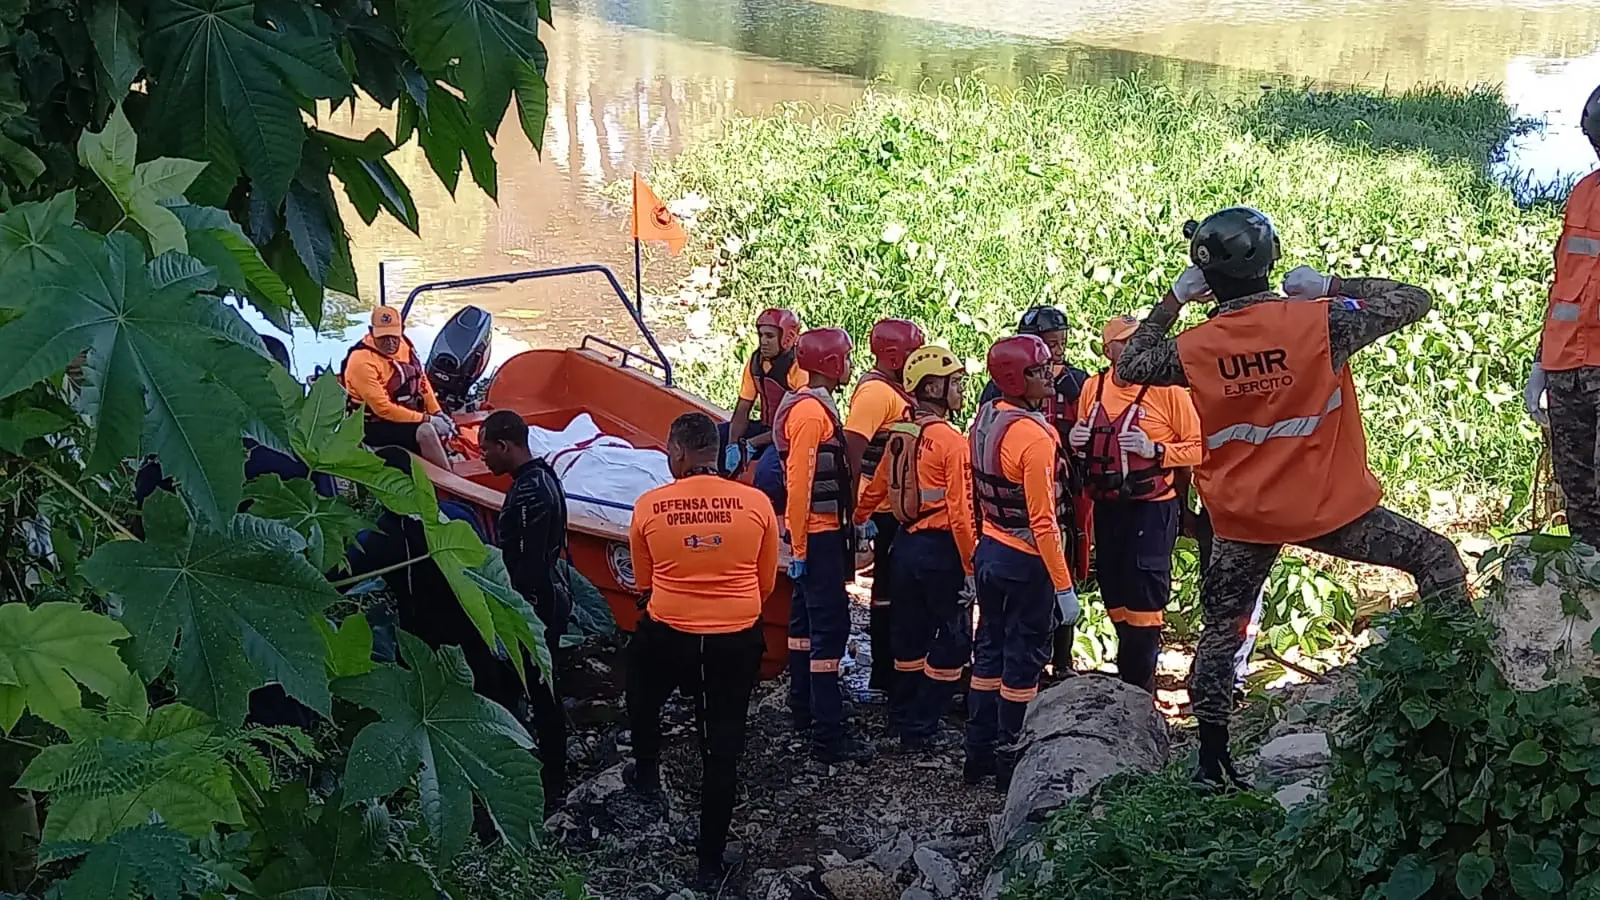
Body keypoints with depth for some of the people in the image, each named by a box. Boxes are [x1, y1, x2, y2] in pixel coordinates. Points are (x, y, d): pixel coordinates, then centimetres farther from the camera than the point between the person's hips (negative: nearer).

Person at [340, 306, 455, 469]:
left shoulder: (403, 344, 0)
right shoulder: (362, 362, -23)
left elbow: (421, 379, 12)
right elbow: (383, 408, -24)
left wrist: (438, 413, 0)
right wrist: (426, 419, -23)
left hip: (406, 415, 8)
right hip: (375, 427, -8)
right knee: (425, 431, -28)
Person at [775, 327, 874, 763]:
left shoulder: (811, 406, 13)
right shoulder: (811, 412, -19)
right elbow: (798, 483, -22)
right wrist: (800, 548, -21)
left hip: (817, 532, 11)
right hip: (818, 534, -11)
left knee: (807, 617, 18)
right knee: (830, 627, -10)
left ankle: (803, 710, 30)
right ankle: (828, 735, -9)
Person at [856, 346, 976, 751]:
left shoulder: (900, 436, 6)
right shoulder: (951, 440, -17)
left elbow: (876, 487, 15)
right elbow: (960, 512, -19)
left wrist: (857, 520, 31)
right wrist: (970, 568, -15)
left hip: (906, 545, 8)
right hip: (941, 549, -8)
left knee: (912, 633, 20)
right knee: (953, 640, 2)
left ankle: (902, 713, 32)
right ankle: (920, 728, 4)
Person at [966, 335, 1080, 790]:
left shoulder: (985, 418, 1)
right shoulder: (1035, 435, -23)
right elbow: (1043, 521, -23)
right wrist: (1063, 586, -19)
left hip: (989, 551, 8)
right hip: (1026, 562, -8)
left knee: (989, 651, 16)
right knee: (1023, 660, 5)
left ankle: (978, 754, 26)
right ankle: (1010, 763, 14)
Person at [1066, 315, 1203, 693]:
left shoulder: (1167, 388, -10)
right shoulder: (1092, 388, 5)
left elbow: (1198, 446, -10)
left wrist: (1154, 450, -22)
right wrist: (1077, 443, -1)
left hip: (1151, 507, -6)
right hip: (1106, 507, 6)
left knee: (1144, 601, -3)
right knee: (1114, 593, 15)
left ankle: (1137, 692, 7)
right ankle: (1131, 678, 32)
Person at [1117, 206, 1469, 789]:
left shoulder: (1193, 349, -9)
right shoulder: (1318, 322, -16)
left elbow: (1128, 367, 10)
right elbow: (1414, 301, -6)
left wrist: (1172, 302, 7)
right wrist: (1331, 287, 0)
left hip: (1242, 519, 3)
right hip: (1329, 506, -3)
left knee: (1220, 631, 16)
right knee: (1434, 557, 11)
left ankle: (1212, 760, 20)